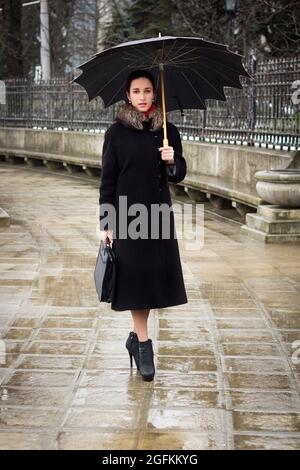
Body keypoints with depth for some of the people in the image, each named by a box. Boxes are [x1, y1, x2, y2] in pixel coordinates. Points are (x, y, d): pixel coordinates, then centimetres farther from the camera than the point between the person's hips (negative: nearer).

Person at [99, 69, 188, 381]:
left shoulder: (168, 132, 4)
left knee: (153, 276, 7)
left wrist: (172, 161, -17)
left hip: (158, 214, 3)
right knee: (134, 277, -2)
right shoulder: (117, 132, -3)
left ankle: (136, 337, 25)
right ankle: (143, 343, 7)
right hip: (127, 214, -3)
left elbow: (178, 177, 6)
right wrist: (106, 223, -6)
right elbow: (107, 179, -2)